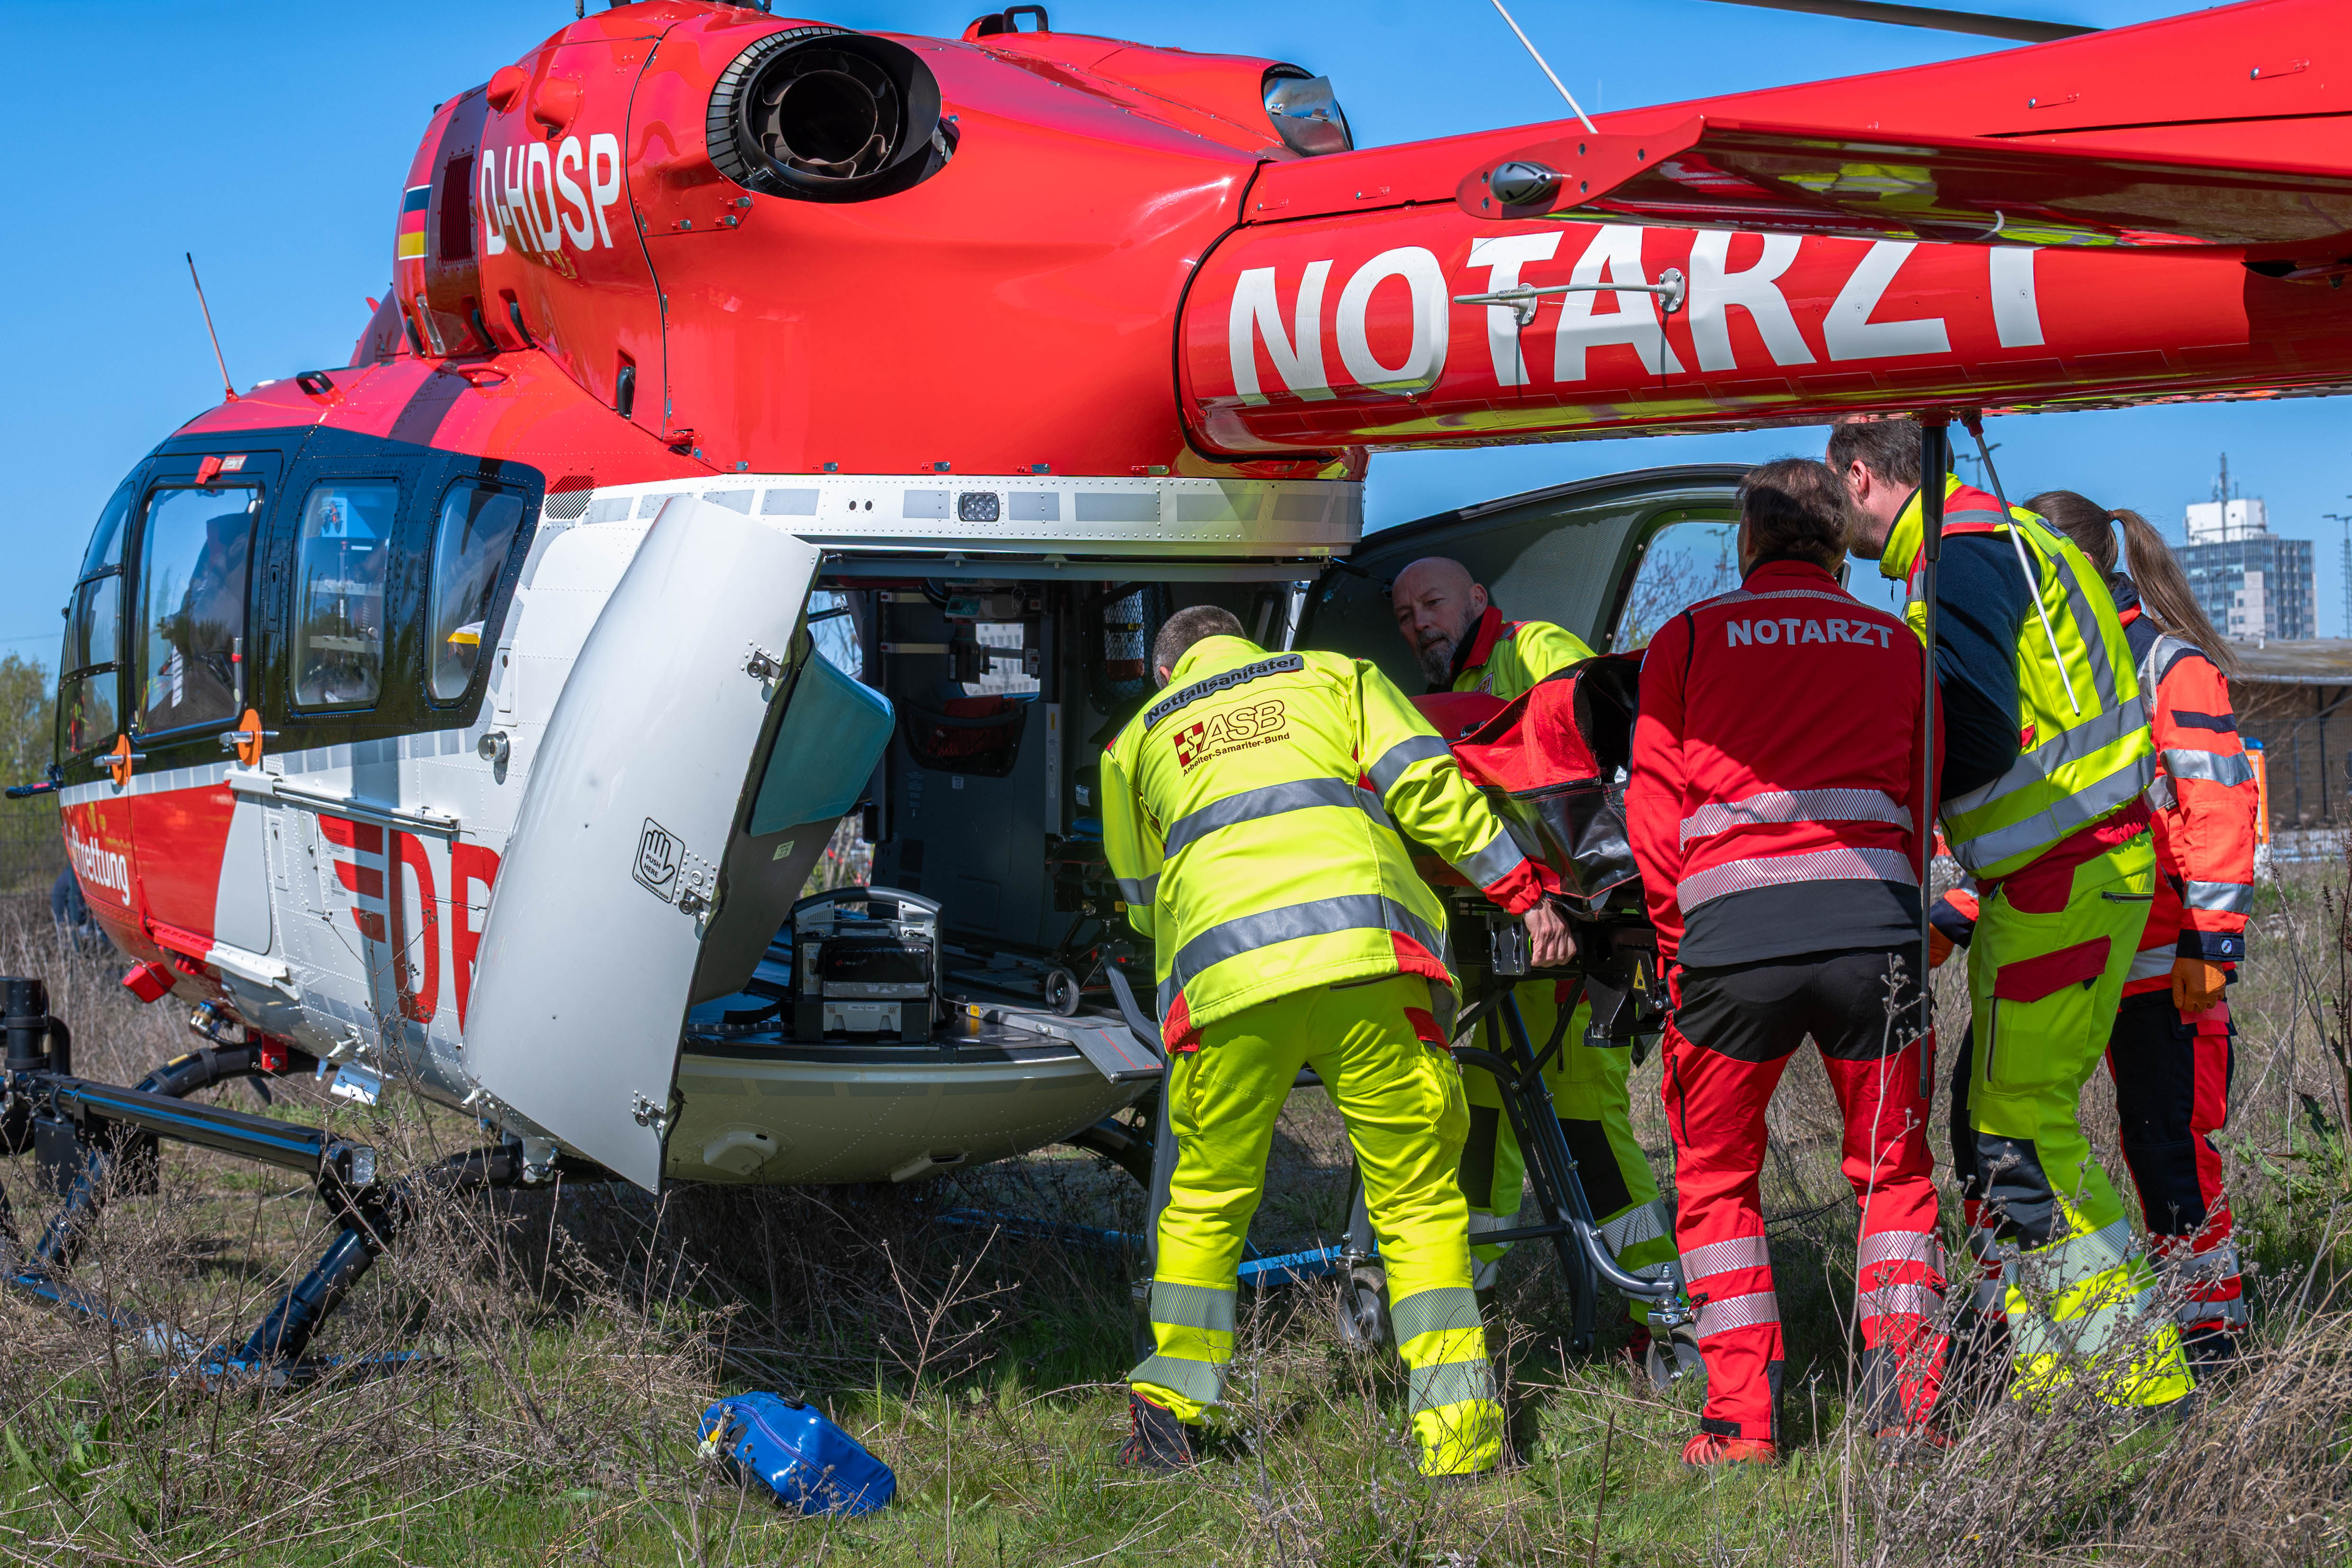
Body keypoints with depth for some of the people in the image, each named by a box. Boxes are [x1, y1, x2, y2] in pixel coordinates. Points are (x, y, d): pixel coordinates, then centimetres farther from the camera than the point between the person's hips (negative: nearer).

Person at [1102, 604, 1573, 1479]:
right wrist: (1526, 892, 10)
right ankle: (1456, 1427, -2)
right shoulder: (1334, 676, 25)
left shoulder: (1137, 741, 29)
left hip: (1223, 972, 1)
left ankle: (1171, 1394, 15)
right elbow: (1426, 788, 9)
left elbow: (1143, 902, 34)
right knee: (1418, 1200, 5)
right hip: (1362, 951, -1)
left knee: (1206, 1199, 19)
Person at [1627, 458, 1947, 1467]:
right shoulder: (1896, 646, 20)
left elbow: (1654, 814, 9)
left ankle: (1743, 1422, 7)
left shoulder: (1687, 641, 13)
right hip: (1872, 925, 2)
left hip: (1732, 934, -1)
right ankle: (1901, 1402, 6)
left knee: (1715, 1177, 13)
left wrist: (1675, 950, 16)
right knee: (1892, 1172, 16)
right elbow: (1924, 808, 17)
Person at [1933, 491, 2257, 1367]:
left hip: (2153, 958, -7)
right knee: (1986, 1115, 2)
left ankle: (2210, 1325, 11)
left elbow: (2216, 808, -9)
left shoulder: (2171, 667, -4)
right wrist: (1954, 918, 17)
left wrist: (2213, 941, -15)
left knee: (2166, 1143, -3)